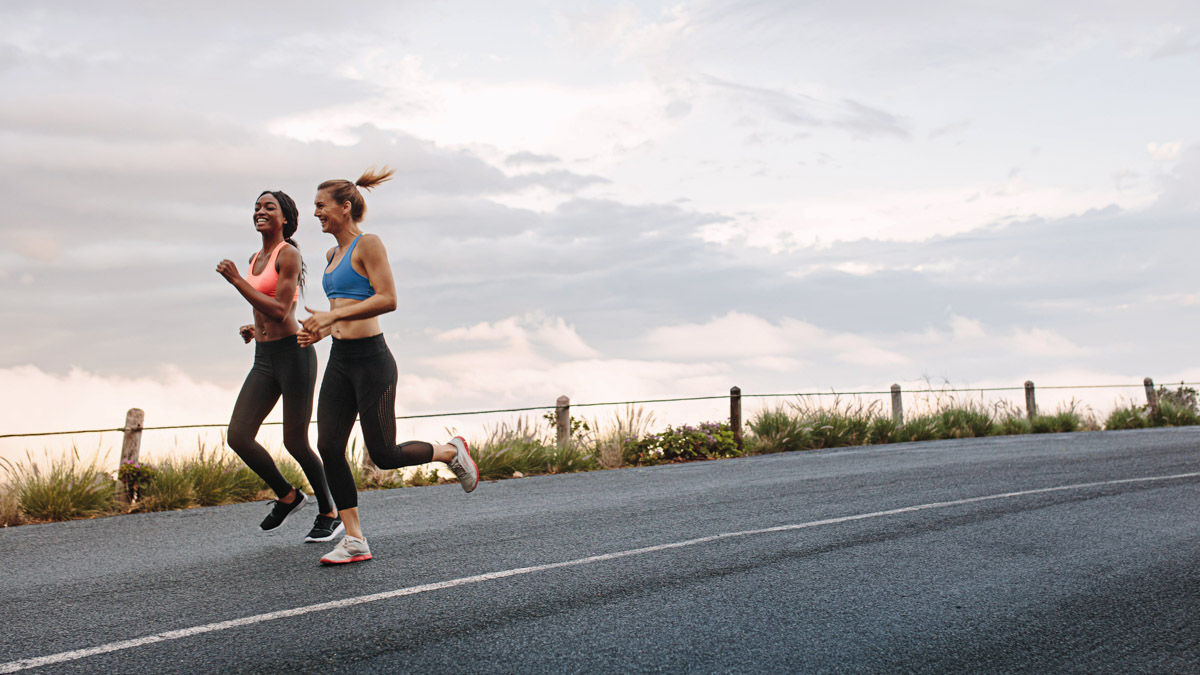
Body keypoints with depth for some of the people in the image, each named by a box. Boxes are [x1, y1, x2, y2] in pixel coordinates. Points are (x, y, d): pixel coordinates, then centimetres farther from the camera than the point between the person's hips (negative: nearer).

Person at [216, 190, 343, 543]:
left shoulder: (289, 254, -10)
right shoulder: (255, 259, 15)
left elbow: (281, 311, -19)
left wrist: (236, 280, -16)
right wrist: (256, 327, 11)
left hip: (293, 353, -8)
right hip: (264, 358, 8)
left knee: (295, 442, -1)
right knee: (238, 437, -2)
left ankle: (330, 514, 18)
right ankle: (287, 496, 19)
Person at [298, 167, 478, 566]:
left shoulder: (367, 244, -7)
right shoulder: (332, 255, 18)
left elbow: (387, 299, -18)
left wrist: (333, 315, -21)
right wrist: (322, 330, 11)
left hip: (370, 358, -8)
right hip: (339, 359, 8)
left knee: (383, 455, -4)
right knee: (328, 447, -1)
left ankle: (451, 452, 22)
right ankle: (354, 540, 6)